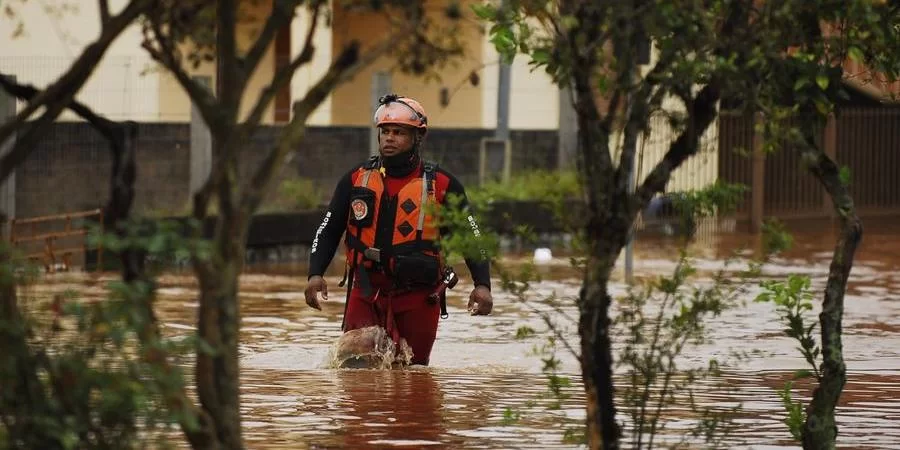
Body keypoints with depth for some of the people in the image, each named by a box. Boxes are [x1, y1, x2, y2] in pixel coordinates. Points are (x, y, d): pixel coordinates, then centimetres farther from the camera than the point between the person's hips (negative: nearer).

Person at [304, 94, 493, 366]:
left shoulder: (441, 186, 1)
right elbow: (328, 231, 11)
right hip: (367, 293, 1)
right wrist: (315, 274, -5)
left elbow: (471, 238, 4)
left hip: (418, 298, -1)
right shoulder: (356, 180, 7)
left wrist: (482, 285, -9)